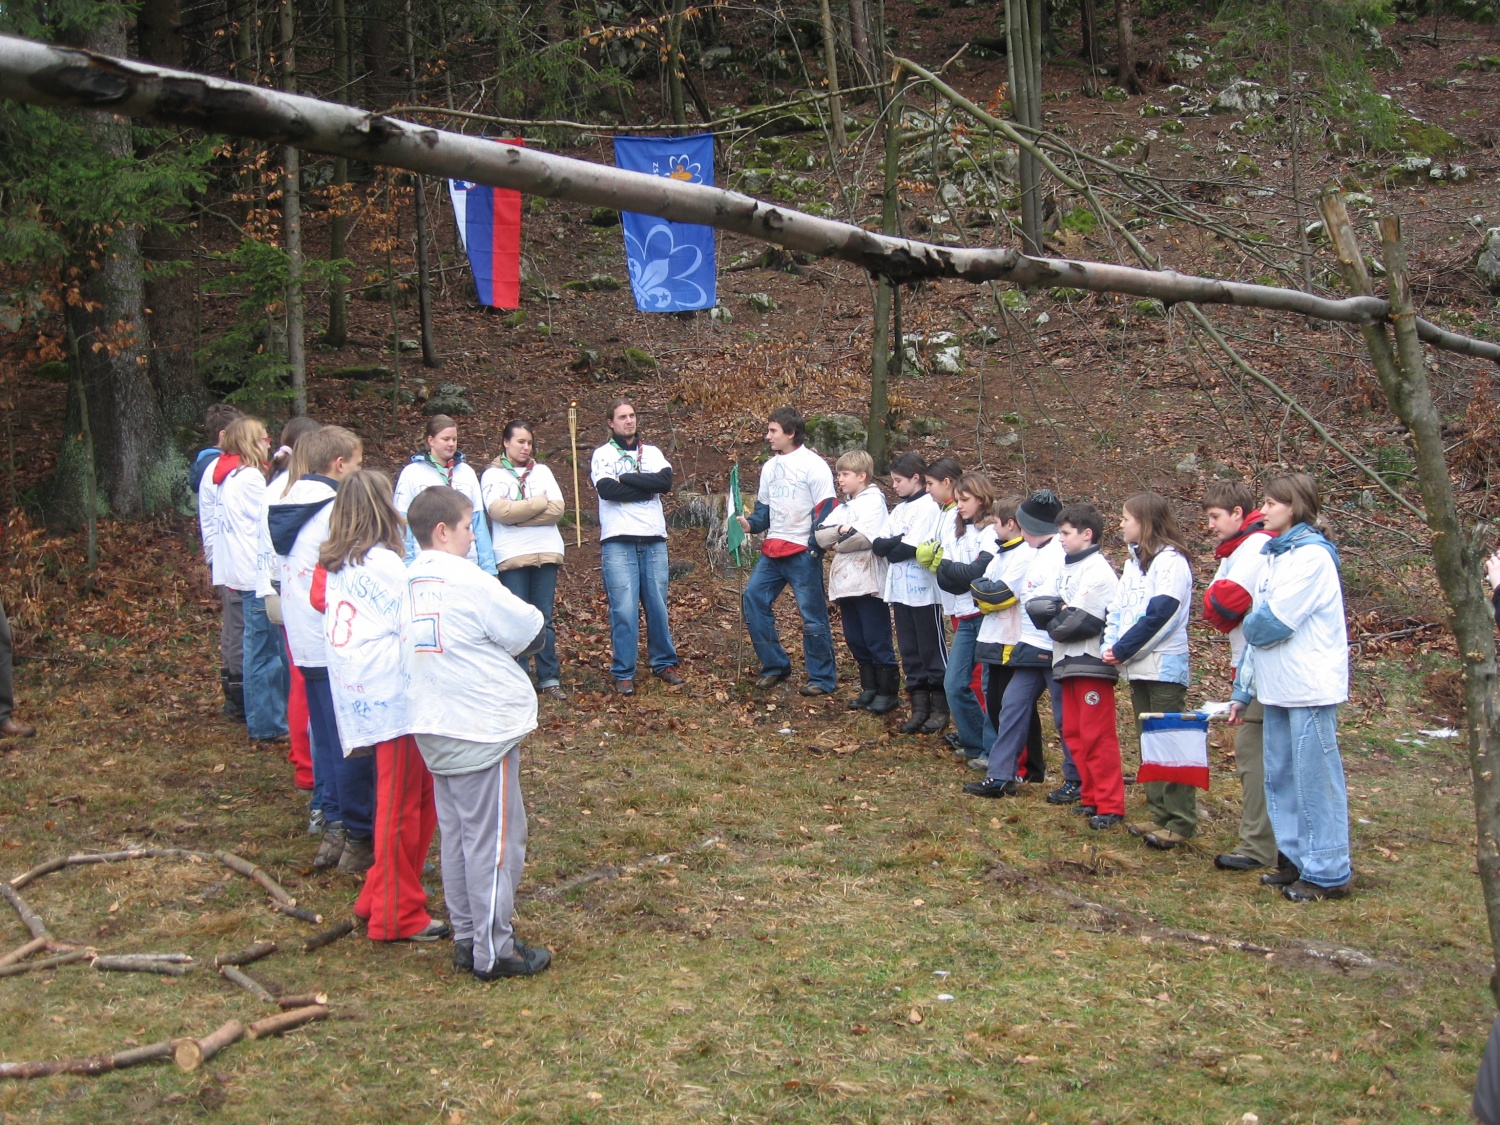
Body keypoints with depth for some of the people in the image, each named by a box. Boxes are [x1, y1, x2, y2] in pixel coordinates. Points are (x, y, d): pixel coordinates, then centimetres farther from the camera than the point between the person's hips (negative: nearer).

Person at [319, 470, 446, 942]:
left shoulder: (333, 564, 10)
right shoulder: (384, 563, -15)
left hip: (354, 693, 8)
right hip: (391, 694, -8)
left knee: (419, 795, 19)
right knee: (402, 806, 2)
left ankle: (378, 898, 27)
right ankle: (396, 916, 12)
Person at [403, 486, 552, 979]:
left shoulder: (411, 582, 6)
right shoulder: (467, 581, -17)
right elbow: (533, 633, -11)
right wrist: (506, 646, 7)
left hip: (435, 728, 8)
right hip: (482, 727, -8)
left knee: (456, 837, 16)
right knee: (494, 840, 1)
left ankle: (467, 938, 25)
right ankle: (494, 951, 9)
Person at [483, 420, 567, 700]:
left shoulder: (542, 471, 13)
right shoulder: (492, 475, 3)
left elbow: (558, 508, -1)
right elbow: (500, 511, -13)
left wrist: (518, 514, -9)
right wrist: (540, 503, -7)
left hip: (546, 553, 3)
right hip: (511, 557, -3)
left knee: (545, 619, 4)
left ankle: (549, 679, 8)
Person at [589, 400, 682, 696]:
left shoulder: (652, 452, 14)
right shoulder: (602, 454, 4)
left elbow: (666, 481, -6)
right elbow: (607, 489, -14)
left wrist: (626, 478, -8)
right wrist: (647, 488, -7)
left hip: (654, 540, 3)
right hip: (618, 541, -3)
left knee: (658, 605, 8)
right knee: (624, 609, -5)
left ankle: (664, 663, 21)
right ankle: (623, 672, 4)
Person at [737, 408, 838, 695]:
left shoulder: (814, 465, -9)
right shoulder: (770, 467, 13)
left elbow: (824, 510, -12)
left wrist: (815, 548, -19)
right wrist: (751, 524, -3)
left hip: (802, 553, -7)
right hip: (772, 550, 8)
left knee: (812, 614, -2)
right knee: (753, 599, 3)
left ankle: (823, 678, 8)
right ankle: (775, 665, 14)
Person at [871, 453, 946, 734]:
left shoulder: (928, 507, -9)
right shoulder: (898, 510, 15)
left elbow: (912, 548, -18)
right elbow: (877, 545, 5)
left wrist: (890, 548, -2)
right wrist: (900, 541, -11)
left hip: (923, 591, -8)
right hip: (900, 591, 8)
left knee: (932, 650, 0)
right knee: (909, 651, 9)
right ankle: (919, 705, 15)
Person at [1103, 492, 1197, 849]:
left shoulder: (1170, 560, -12)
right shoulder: (1134, 561, 16)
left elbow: (1159, 614, -20)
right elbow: (1119, 609, 13)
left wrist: (1123, 649, -16)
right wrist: (1111, 646, -3)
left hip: (1165, 666, -9)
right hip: (1137, 666, 9)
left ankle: (1181, 822, -2)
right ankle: (1161, 815, 20)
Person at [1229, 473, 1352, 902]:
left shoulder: (1312, 555, -13)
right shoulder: (1275, 554, 16)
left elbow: (1274, 623, -20)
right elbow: (1258, 629, 18)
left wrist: (1250, 624, 3)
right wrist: (1243, 689, 16)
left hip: (1310, 687, -9)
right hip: (1278, 688, 9)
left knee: (1315, 779, -4)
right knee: (1280, 778, 13)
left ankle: (1327, 872, 4)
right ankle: (1296, 859, 24)